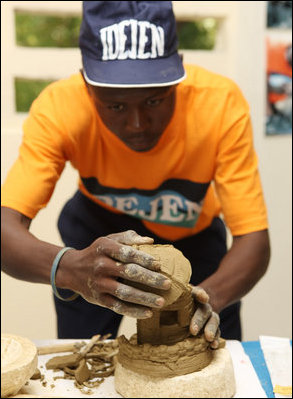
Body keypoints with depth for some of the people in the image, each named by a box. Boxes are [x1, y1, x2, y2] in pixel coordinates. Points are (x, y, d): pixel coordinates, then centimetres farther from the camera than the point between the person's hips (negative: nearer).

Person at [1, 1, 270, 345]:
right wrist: (70, 268, -62)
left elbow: (253, 238, -32)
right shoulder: (58, 107, -33)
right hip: (97, 227, 0)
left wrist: (209, 297, -53)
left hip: (194, 232, 1)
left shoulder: (221, 103, -33)